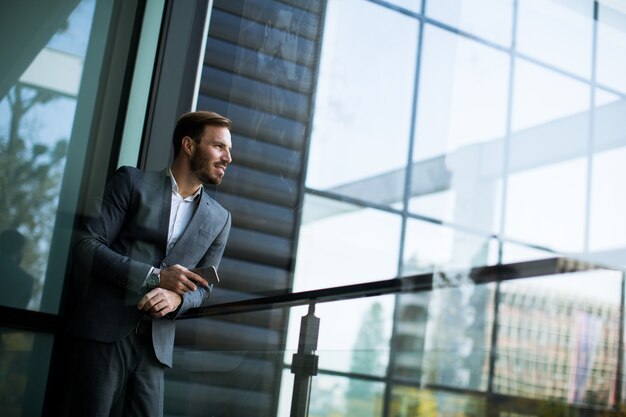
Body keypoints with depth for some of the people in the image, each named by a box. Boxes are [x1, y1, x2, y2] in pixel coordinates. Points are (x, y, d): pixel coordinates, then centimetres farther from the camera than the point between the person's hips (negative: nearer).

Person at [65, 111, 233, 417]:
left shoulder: (219, 219, 12)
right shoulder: (132, 182, 2)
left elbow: (202, 288, 14)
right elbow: (86, 247, -4)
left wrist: (176, 298, -10)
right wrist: (155, 276, -14)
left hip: (156, 346, 3)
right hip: (105, 334, -3)